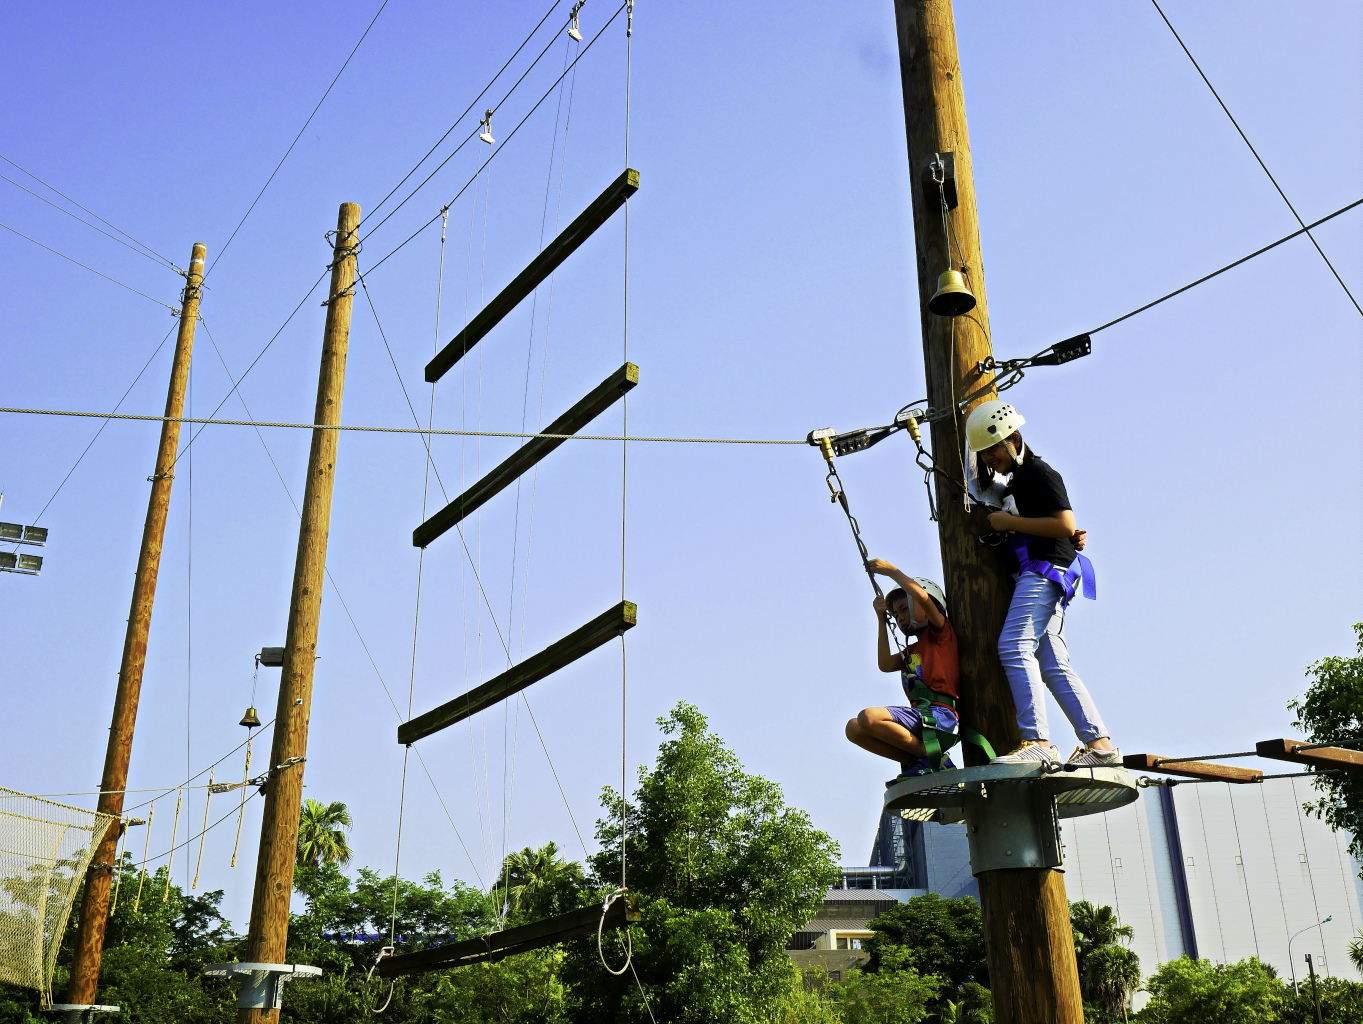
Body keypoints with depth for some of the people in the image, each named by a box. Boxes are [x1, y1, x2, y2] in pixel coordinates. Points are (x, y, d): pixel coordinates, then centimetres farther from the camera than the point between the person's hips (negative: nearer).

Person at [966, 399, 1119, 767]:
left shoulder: (1039, 473, -4)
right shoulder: (1015, 482, 26)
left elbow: (1065, 525, -15)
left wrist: (1009, 522, -12)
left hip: (1046, 569, -10)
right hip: (1036, 575, 10)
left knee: (1014, 647, -22)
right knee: (1053, 666, 3)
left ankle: (1037, 742, -29)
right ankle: (1100, 744, 2)